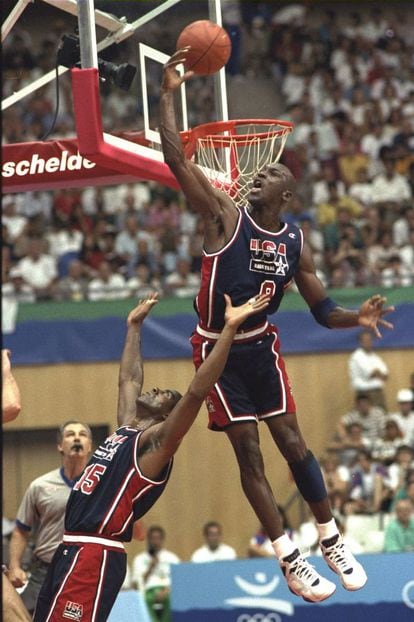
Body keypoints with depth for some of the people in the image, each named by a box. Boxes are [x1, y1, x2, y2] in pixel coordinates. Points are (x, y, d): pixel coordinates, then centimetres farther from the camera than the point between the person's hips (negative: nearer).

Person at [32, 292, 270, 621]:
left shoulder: (155, 442, -5)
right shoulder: (127, 428, 18)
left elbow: (196, 392, -17)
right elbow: (129, 379, 35)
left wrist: (230, 328, -22)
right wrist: (135, 326, 42)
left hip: (94, 555, -9)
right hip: (71, 549, 9)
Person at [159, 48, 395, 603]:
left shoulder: (296, 244, -1)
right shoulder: (226, 217, -12)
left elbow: (323, 312, 5)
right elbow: (176, 160, -23)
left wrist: (358, 317, -17)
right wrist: (168, 95, -27)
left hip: (261, 346, 3)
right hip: (218, 350, -3)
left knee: (292, 442, 3)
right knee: (248, 452, -1)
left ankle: (331, 540, 16)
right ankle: (288, 559, 3)